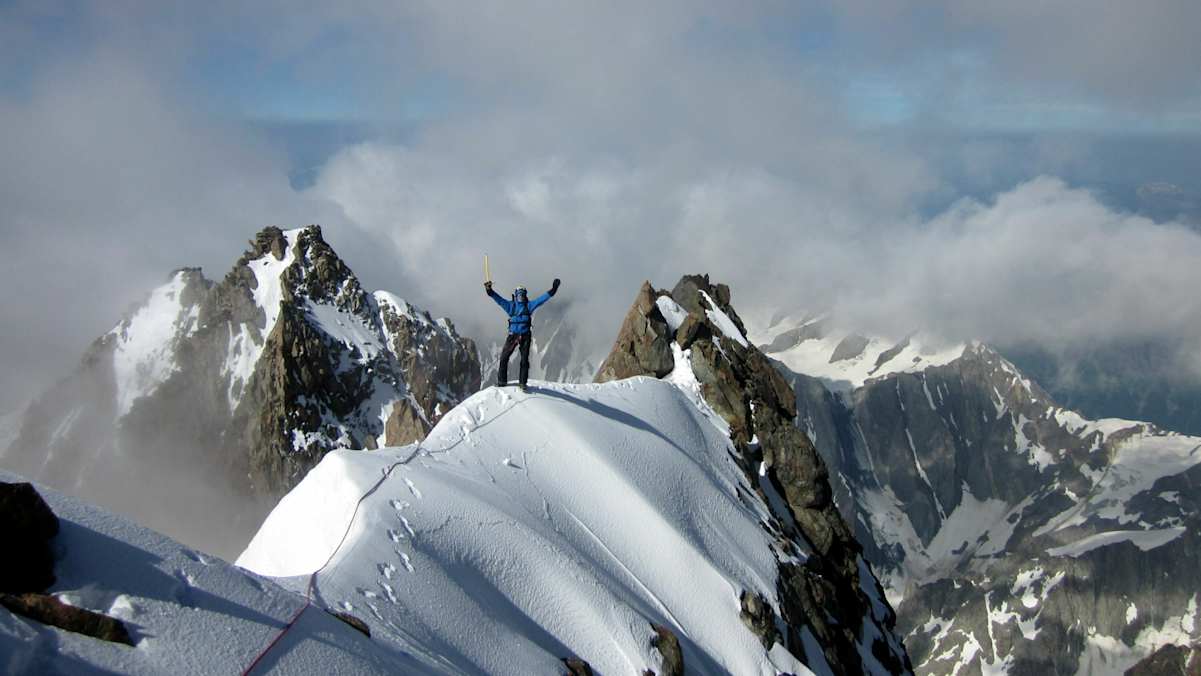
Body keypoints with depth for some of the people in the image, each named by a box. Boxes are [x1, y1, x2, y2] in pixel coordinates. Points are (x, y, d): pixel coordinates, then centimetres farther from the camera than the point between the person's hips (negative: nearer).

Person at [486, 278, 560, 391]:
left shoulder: (529, 305, 8)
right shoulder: (510, 305, 7)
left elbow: (542, 299, 2)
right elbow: (499, 299, -1)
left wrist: (552, 290, -7)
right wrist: (489, 291, -16)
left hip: (525, 336, 0)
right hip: (513, 335, 0)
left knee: (524, 360, 2)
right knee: (504, 357, -2)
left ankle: (523, 383, 12)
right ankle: (502, 381, 11)